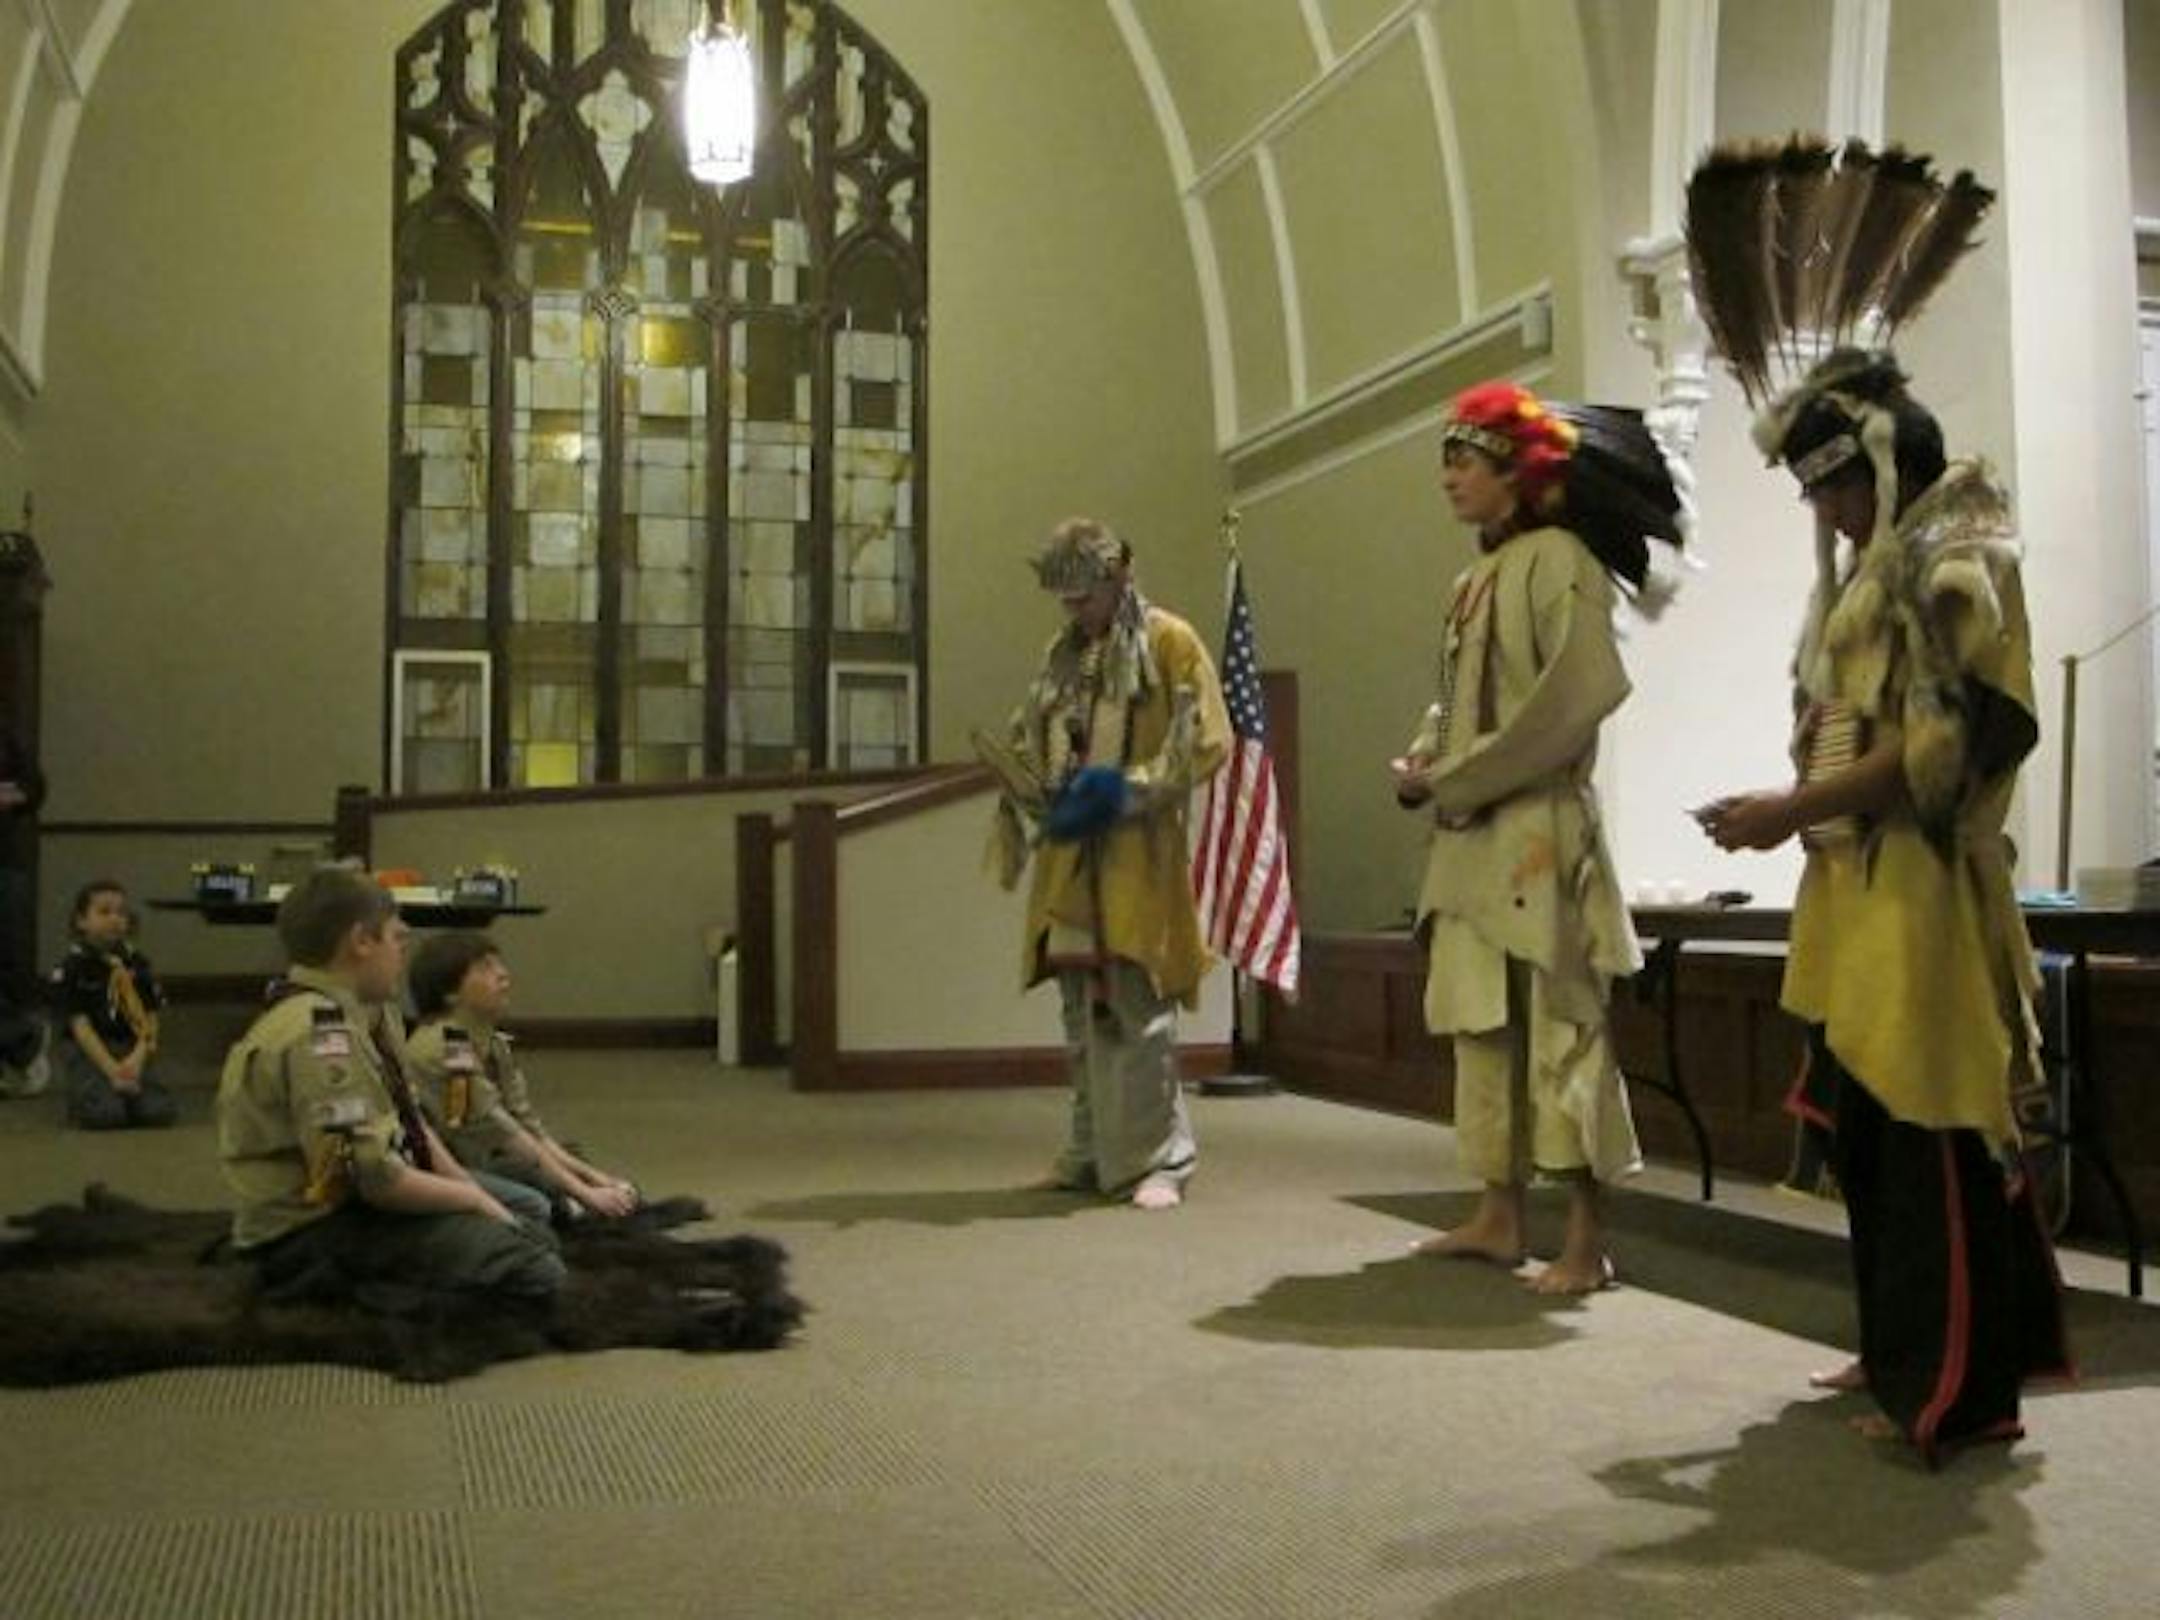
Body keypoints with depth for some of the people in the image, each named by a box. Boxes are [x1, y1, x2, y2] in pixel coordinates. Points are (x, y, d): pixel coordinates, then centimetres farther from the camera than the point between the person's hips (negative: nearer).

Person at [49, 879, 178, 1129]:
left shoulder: (136, 963, 7)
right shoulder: (71, 968, -6)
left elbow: (150, 1019, 4)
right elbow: (79, 1024, -10)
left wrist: (138, 1059, -15)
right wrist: (112, 1070, -19)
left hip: (131, 1049, 3)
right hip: (87, 1051, -3)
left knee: (159, 1111, -21)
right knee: (106, 1114, -28)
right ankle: (78, 1098, 7)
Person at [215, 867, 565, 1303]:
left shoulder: (362, 1013, 7)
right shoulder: (319, 1036, -23)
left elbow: (411, 1123, 16)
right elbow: (375, 1178, -25)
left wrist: (472, 1190, 3)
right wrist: (476, 1200, -11)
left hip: (356, 1205, 10)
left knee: (536, 1233, 12)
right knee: (531, 1269, -21)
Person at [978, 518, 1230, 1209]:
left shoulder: (1170, 641, 0)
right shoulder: (1060, 653, 18)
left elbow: (1207, 742, -6)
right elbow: (1024, 740, 22)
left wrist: (1126, 787, -16)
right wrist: (1037, 793, 0)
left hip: (1136, 855, -6)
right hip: (1070, 857, 6)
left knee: (1137, 1007, -9)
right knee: (1082, 1009, 10)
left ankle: (1158, 1158, -2)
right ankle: (1093, 1151, 18)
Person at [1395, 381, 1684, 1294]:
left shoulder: (1557, 559, -7)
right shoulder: (1472, 582, 18)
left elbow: (1574, 696, -18)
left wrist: (1456, 779, -15)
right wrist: (1421, 763, 0)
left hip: (1539, 831, -9)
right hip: (1472, 838, 9)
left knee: (1560, 1027, -6)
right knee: (1482, 1025, 12)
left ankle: (1587, 1241, -1)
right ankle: (1500, 1216, 21)